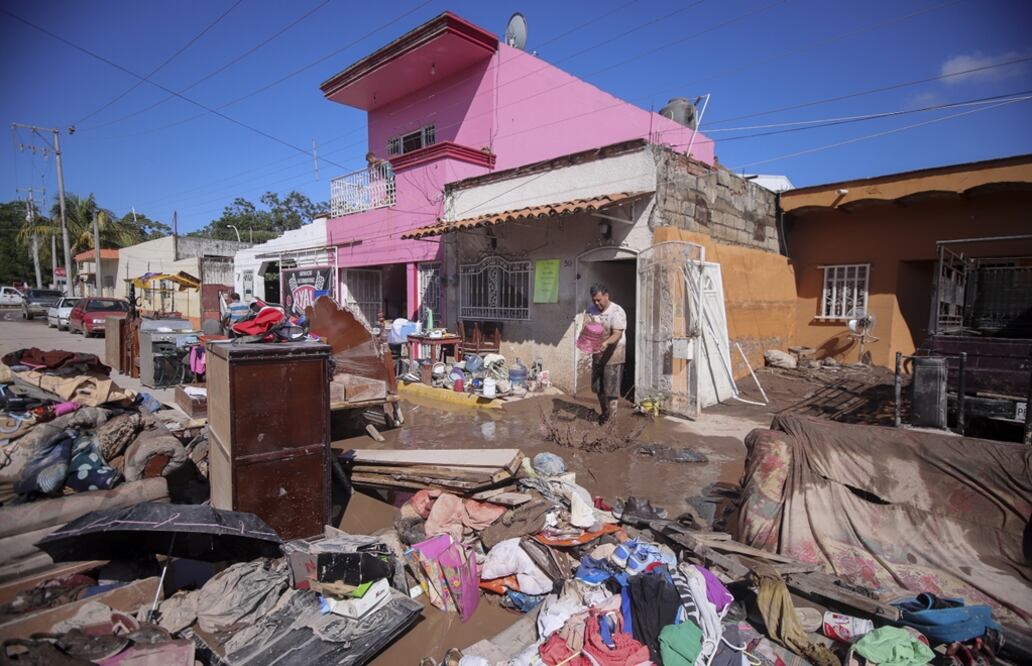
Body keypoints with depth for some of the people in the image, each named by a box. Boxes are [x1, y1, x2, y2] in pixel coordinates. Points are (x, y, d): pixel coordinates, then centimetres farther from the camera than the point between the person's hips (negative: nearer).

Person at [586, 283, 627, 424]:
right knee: (598, 387, 15)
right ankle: (604, 412, 33)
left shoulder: (617, 312, -17)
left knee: (611, 387, -1)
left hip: (613, 354, -6)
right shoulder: (591, 309, 2)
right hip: (597, 354, 6)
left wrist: (606, 343, -44)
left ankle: (611, 416, 11)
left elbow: (617, 334, -25)